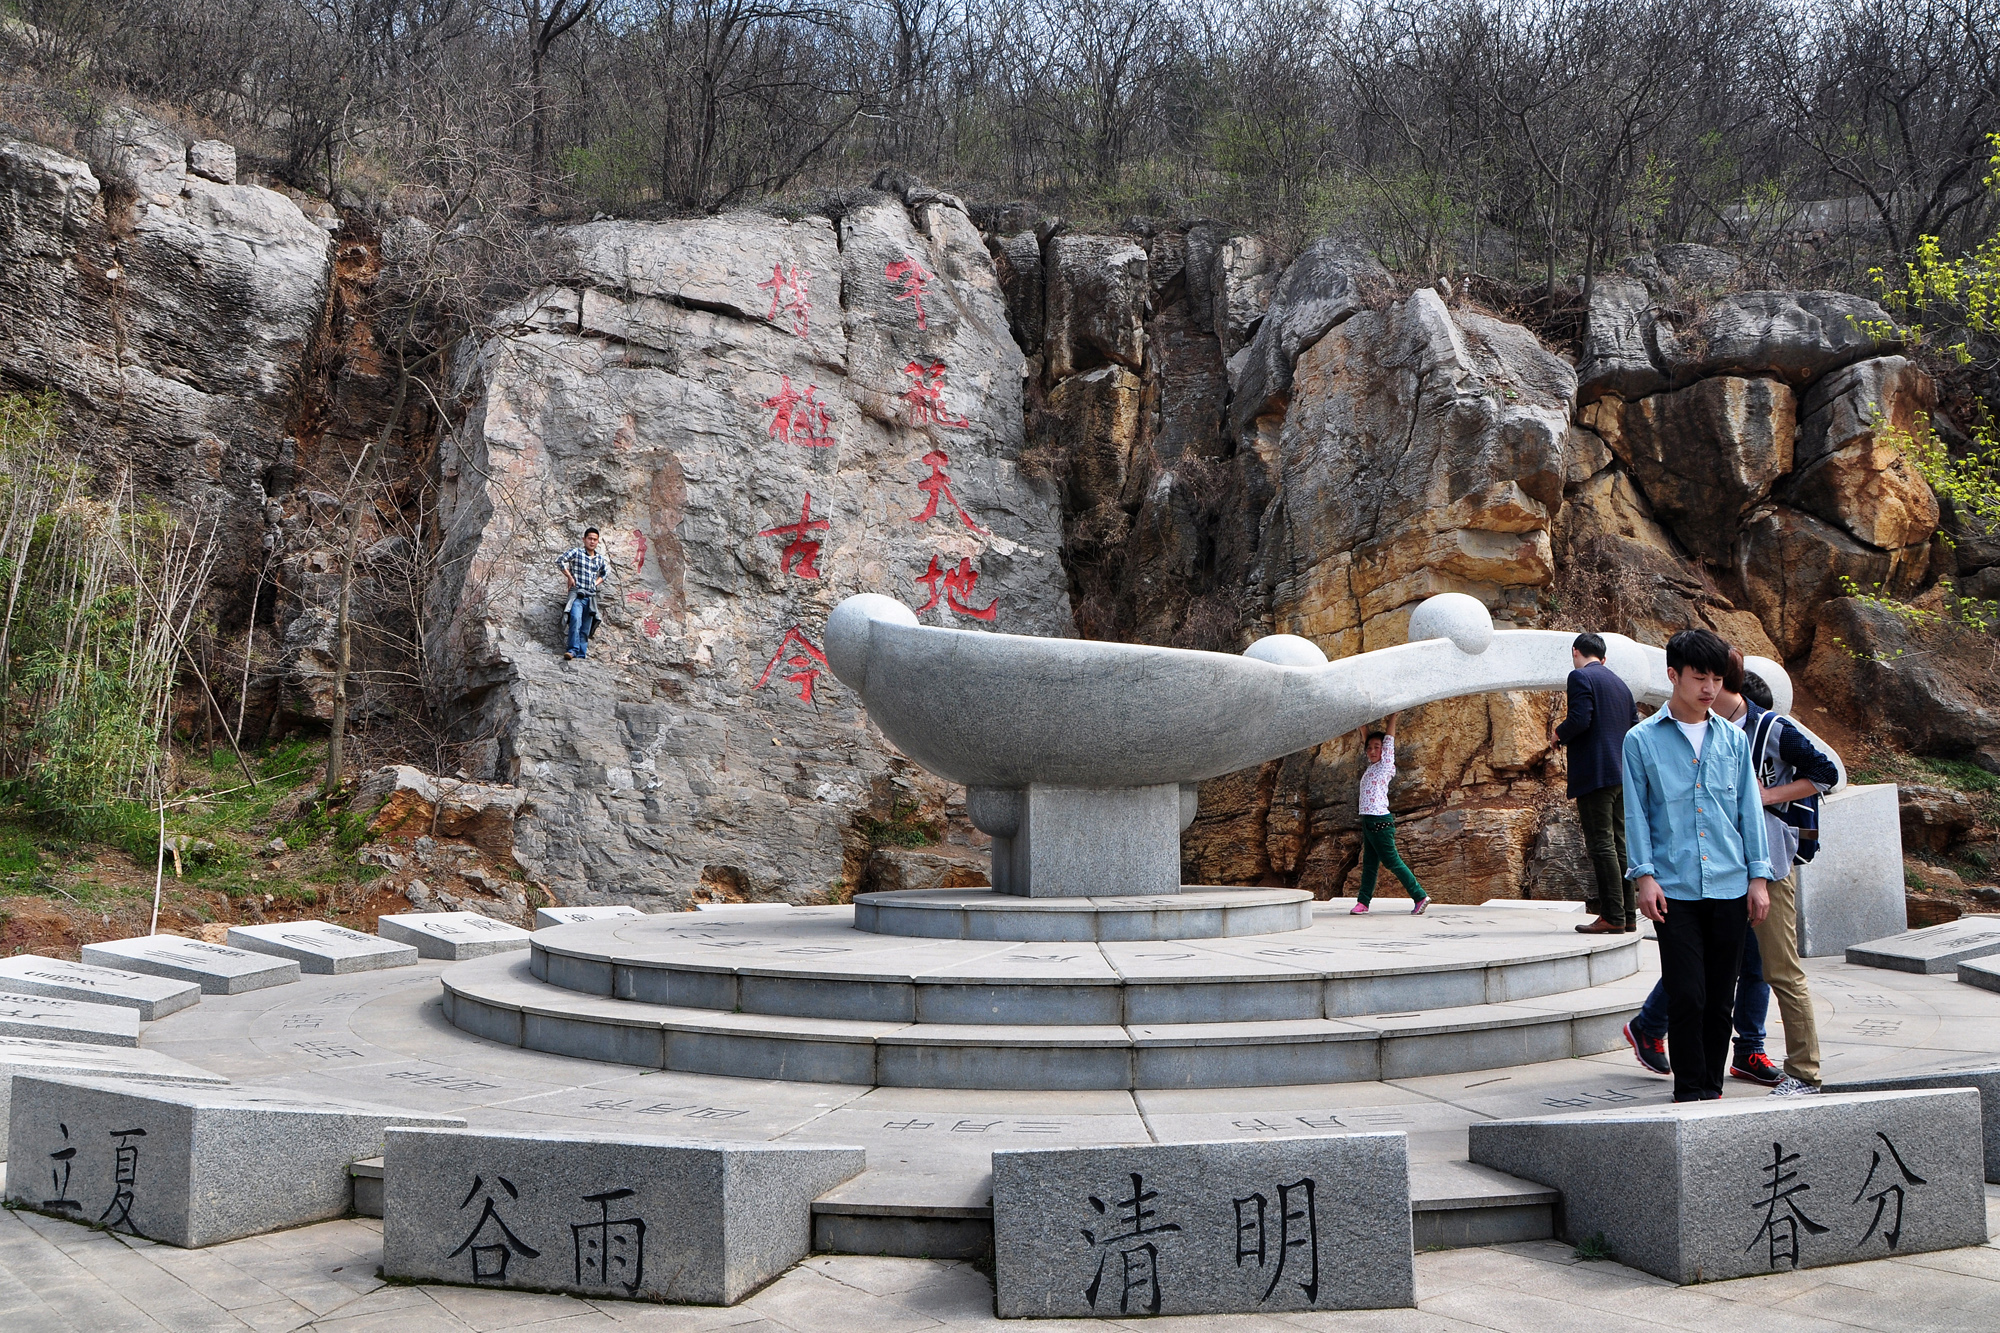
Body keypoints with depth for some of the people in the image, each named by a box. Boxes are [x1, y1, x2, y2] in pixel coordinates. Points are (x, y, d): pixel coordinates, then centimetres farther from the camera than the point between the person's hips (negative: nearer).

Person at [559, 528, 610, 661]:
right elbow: (560, 561, -7)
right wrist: (570, 577, -6)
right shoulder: (576, 552, 3)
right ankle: (572, 650, -33)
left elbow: (606, 571, 34)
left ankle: (582, 655, 2)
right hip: (577, 594, -5)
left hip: (591, 597, 5)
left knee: (585, 629, 2)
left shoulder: (600, 559, 16)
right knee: (576, 619, -27)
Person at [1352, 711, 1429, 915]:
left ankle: (1420, 897, 0)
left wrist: (1392, 716, -1)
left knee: (1392, 862, -5)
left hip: (1380, 822, -8)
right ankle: (1363, 903, 7)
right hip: (1368, 821, 8)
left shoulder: (1385, 764, -4)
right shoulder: (1371, 766, 15)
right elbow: (1369, 741, 26)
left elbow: (1389, 739, -5)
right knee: (1369, 864, 7)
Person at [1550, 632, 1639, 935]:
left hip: (1595, 773, -8)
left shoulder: (1581, 677, -6)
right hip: (1623, 774, 8)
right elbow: (1634, 728, 18)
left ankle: (1612, 916, -9)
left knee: (1601, 845, -8)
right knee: (1619, 844, 10)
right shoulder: (1620, 684, 19)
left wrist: (1559, 734, 0)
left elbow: (1579, 719, -18)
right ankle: (1628, 915, 11)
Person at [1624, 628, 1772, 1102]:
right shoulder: (1642, 741, 3)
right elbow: (1636, 814, 2)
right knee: (1687, 995, -8)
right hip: (1674, 889, -3)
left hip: (1730, 886, 3)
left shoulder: (1734, 739, 11)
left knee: (1720, 996, 8)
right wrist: (1644, 874, -7)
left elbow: (1749, 809, 12)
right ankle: (1691, 1092, 4)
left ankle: (1711, 1085, 21)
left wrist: (1759, 877, 6)